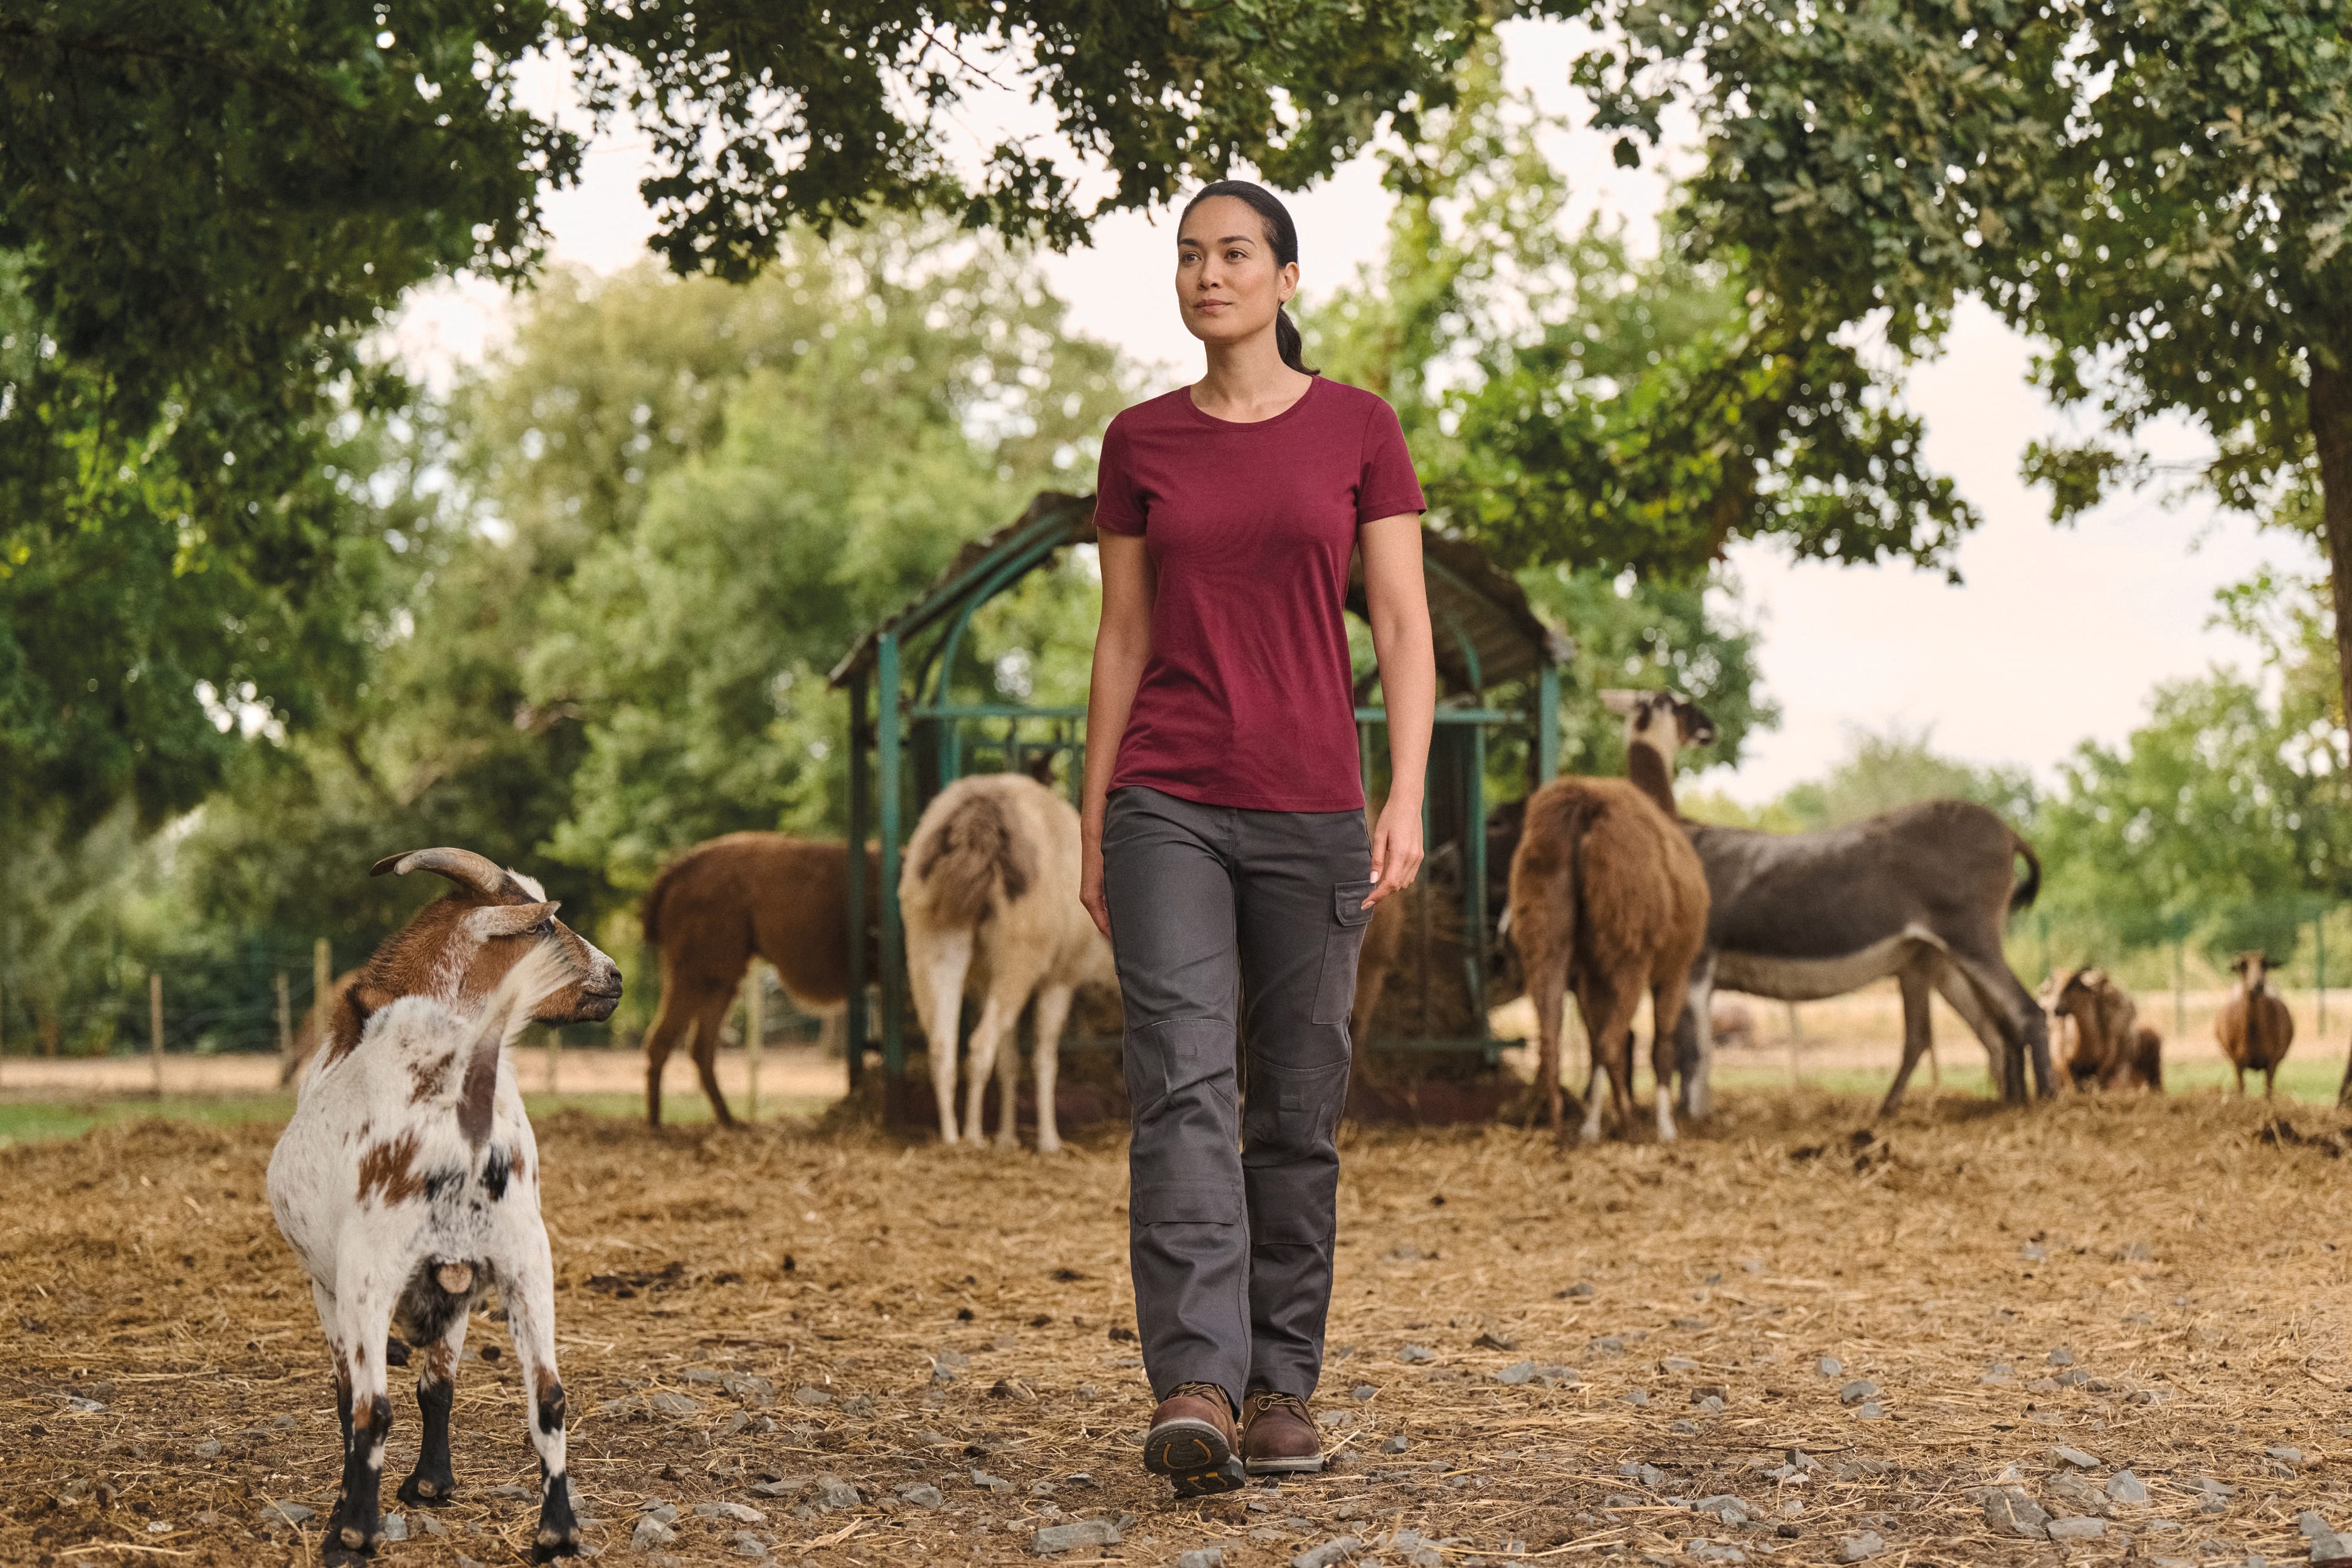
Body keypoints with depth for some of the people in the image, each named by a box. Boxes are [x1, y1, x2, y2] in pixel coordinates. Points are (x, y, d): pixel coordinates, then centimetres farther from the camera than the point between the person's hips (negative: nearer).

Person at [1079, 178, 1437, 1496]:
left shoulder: (1359, 428, 3)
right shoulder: (1142, 444, 7)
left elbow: (1404, 627, 0)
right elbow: (1123, 639, 10)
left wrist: (1407, 798, -11)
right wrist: (1092, 823, 8)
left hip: (1309, 807, 0)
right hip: (1168, 803, 0)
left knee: (1299, 1108, 6)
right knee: (1185, 1083, -14)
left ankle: (1284, 1387, 17)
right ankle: (1195, 1389, -21)